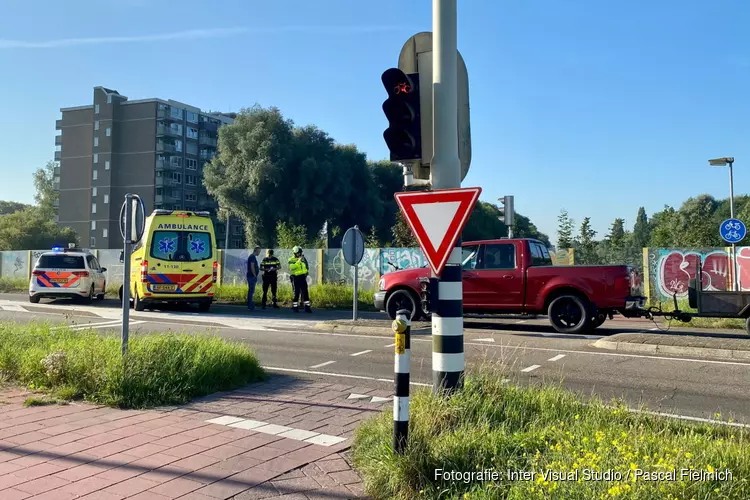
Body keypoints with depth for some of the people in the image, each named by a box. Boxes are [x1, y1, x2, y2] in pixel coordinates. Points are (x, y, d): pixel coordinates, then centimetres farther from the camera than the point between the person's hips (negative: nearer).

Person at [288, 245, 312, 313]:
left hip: (303, 277, 4)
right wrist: (299, 261, -29)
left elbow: (307, 267, 22)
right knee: (296, 293, 0)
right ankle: (295, 307, 10)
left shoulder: (303, 258, 11)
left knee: (305, 292, 2)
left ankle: (307, 307, 6)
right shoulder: (291, 260, -5)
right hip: (295, 278, -4)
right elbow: (292, 267, -25)